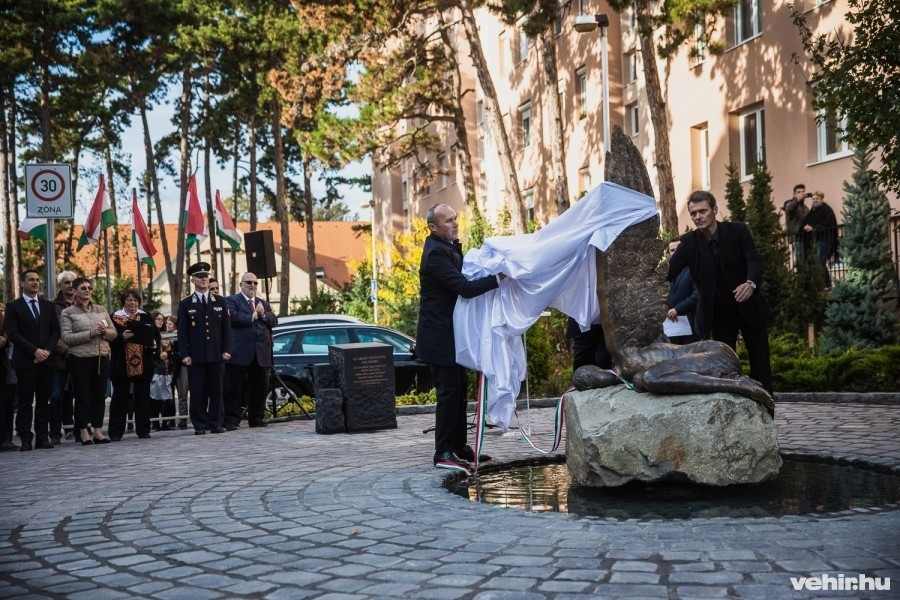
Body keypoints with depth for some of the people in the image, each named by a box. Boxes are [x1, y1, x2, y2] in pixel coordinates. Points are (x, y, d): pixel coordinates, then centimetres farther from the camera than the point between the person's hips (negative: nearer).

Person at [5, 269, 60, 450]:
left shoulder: (48, 305, 15)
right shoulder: (13, 306, 3)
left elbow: (55, 330, 10)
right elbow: (12, 333, -5)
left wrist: (47, 350, -7)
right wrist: (35, 351, -13)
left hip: (46, 360, 3)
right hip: (25, 361, -3)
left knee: (44, 401, 4)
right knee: (25, 402, -2)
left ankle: (43, 437, 7)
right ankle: (26, 439, 0)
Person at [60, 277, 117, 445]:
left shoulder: (101, 310, 13)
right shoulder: (68, 313, 1)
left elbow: (114, 333, 14)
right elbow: (66, 337, -9)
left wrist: (104, 331, -9)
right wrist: (90, 333, -18)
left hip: (101, 357, 4)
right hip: (80, 359, -4)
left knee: (100, 395, 5)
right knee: (82, 396, -1)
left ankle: (98, 431, 11)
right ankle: (84, 433, 5)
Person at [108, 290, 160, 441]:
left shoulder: (145, 317, 12)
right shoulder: (115, 318, 3)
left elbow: (155, 334, 10)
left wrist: (153, 345, -8)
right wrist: (122, 337, -22)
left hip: (143, 364, 2)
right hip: (122, 364, -2)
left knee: (143, 397, 4)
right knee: (120, 397, 2)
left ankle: (143, 430, 11)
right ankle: (116, 432, 7)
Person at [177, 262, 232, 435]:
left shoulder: (220, 302, 12)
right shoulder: (185, 304, 6)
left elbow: (226, 328, 10)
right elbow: (182, 331, 2)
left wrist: (226, 350, 0)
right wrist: (184, 354, -6)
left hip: (216, 354, 2)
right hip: (195, 355, -2)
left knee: (216, 390, 3)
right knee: (197, 392, -1)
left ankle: (216, 423, 9)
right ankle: (200, 425, 4)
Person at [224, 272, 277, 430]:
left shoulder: (264, 303, 22)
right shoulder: (231, 300, 3)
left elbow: (274, 321, 11)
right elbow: (232, 317, -15)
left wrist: (263, 314, -6)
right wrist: (253, 316, -7)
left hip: (261, 353, 5)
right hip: (239, 352, -5)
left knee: (260, 388, 7)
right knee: (235, 388, -3)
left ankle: (256, 419, 17)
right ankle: (231, 420, 0)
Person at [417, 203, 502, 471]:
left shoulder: (449, 248, 13)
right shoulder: (436, 252, -20)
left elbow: (462, 277, 19)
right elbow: (464, 287, -27)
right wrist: (498, 278, -30)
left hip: (450, 333, 10)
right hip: (439, 336, -10)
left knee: (458, 390, 14)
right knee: (448, 391, -8)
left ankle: (459, 446, 22)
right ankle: (443, 453, -3)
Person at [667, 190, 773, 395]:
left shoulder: (738, 230, -10)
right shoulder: (689, 242, -6)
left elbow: (756, 261, -19)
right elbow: (670, 271, -14)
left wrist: (751, 283, -40)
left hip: (750, 308, -1)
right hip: (719, 314, 1)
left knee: (760, 365, 5)